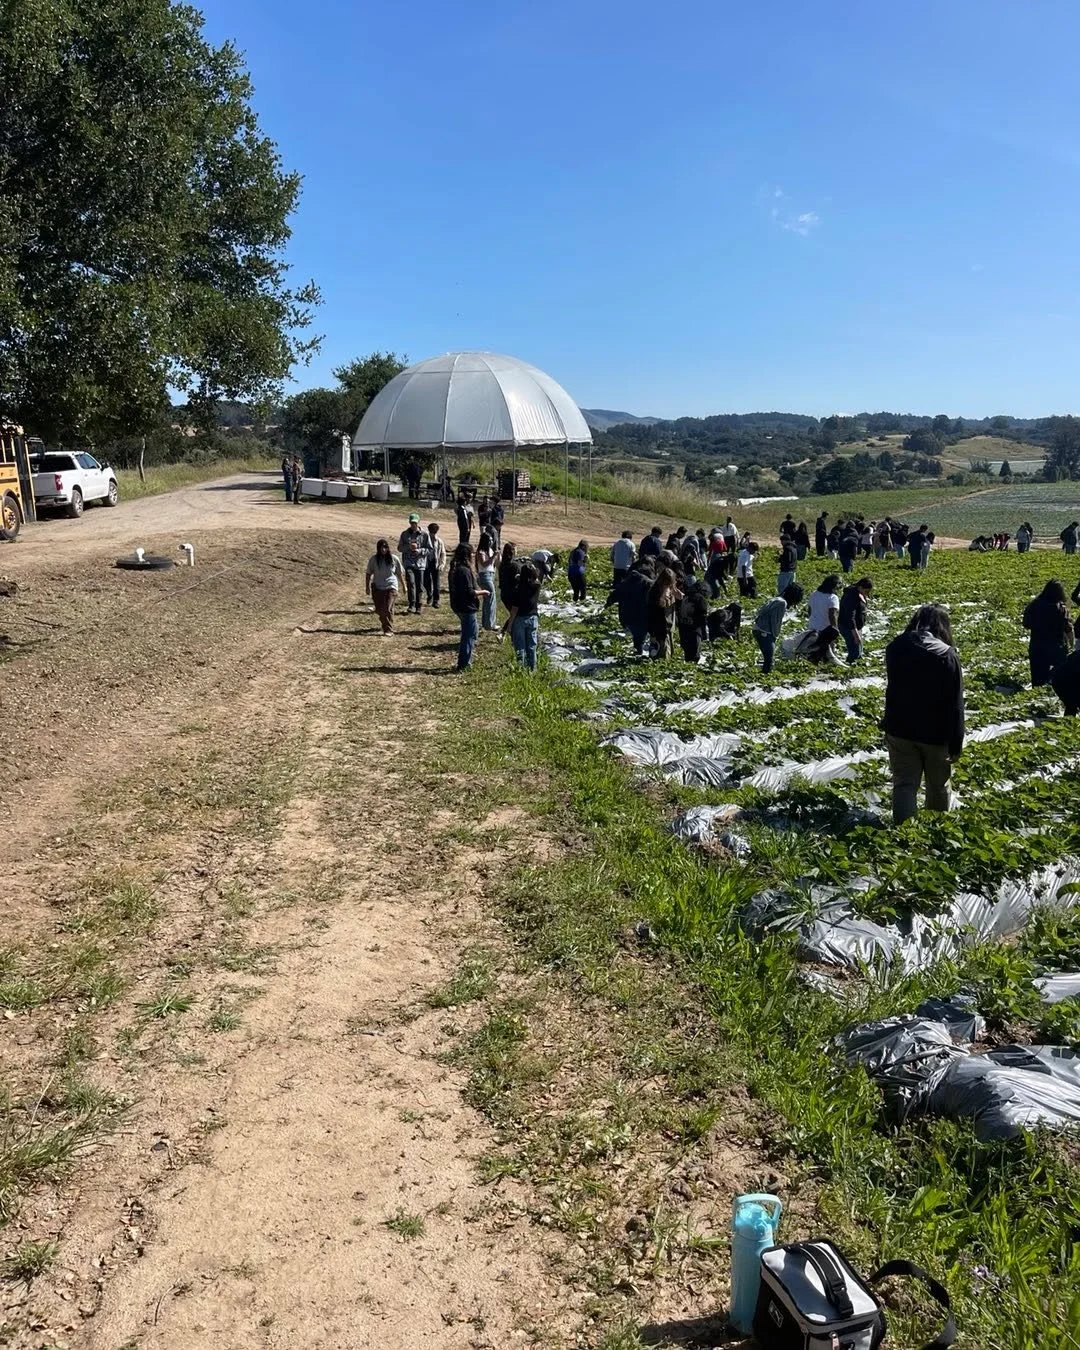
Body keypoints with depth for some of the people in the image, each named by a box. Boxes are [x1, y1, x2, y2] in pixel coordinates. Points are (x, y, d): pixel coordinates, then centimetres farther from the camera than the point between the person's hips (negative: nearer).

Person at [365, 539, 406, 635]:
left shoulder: (394, 559, -6)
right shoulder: (373, 559, -5)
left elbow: (399, 573, 5)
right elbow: (369, 574, 4)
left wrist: (403, 586, 12)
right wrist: (367, 587, 3)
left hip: (391, 587, -2)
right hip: (377, 588, 2)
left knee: (387, 609, -12)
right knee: (379, 610, 9)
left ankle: (388, 630, -3)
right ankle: (385, 624, 35)